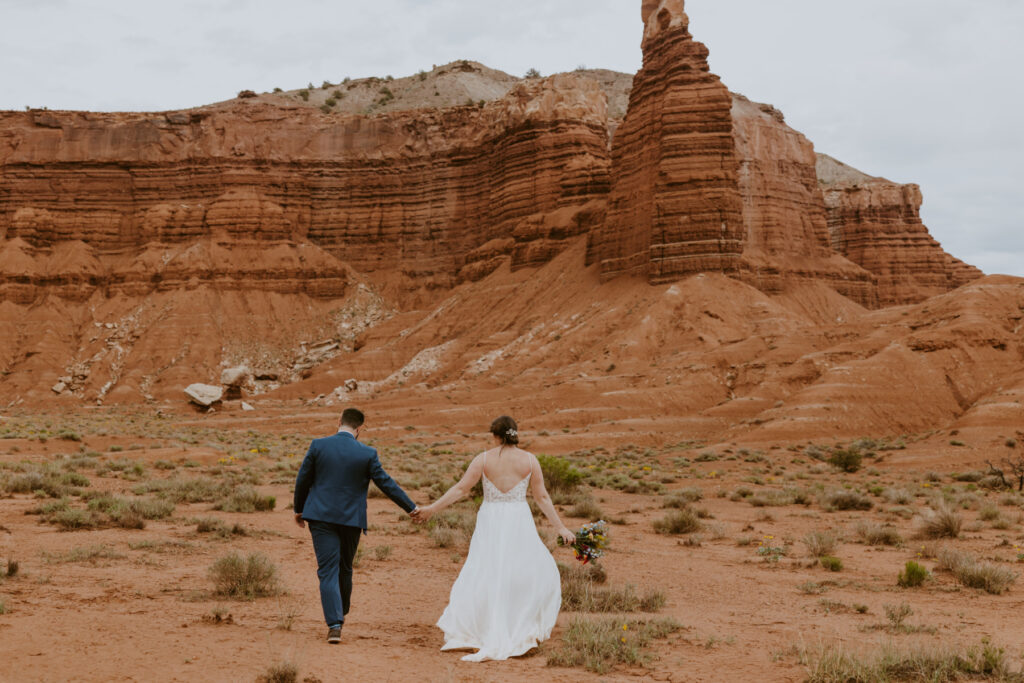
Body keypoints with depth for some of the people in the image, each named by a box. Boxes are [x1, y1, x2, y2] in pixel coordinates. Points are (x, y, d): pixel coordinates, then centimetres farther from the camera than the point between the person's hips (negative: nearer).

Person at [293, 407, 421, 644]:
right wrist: (411, 507, 11)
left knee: (328, 570, -1)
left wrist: (299, 509, 17)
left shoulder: (318, 445, -4)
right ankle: (341, 613, 34)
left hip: (321, 517, 0)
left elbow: (302, 480, 2)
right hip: (351, 518, 1)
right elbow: (386, 483, 0)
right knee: (345, 568, 18)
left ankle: (334, 625, -11)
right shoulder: (367, 454, -5)